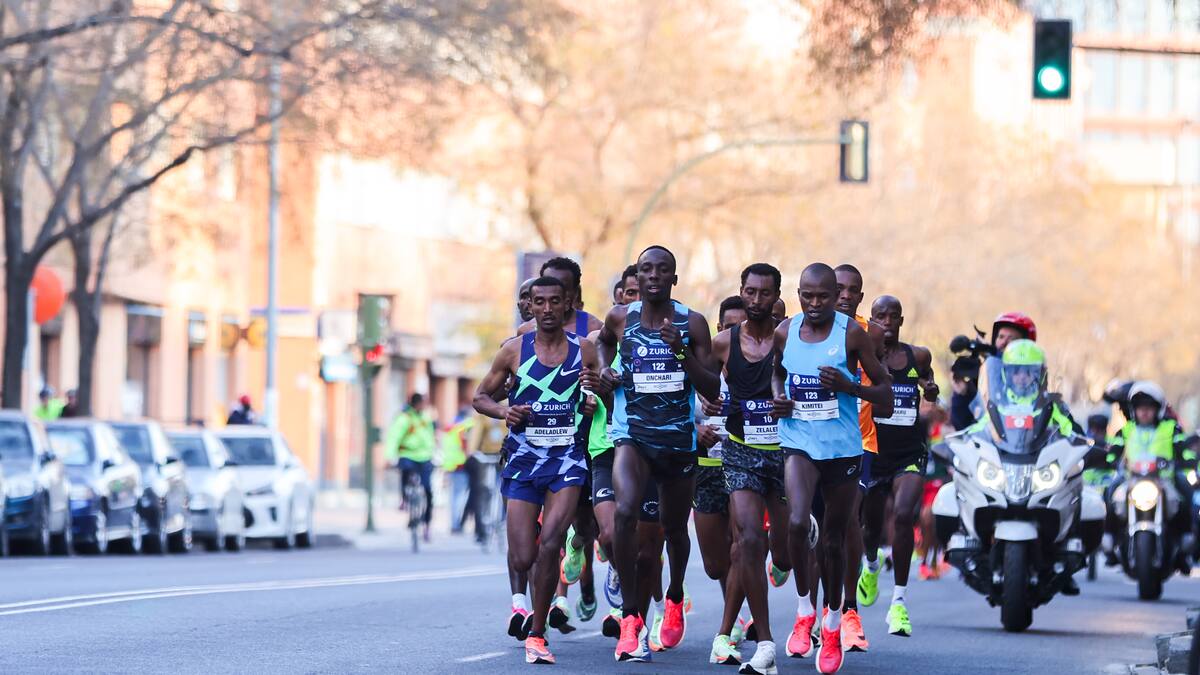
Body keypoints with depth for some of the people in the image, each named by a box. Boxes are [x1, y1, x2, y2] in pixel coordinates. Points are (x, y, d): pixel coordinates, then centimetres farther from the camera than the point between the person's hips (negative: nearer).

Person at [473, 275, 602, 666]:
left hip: (567, 458, -1)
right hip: (524, 458, 1)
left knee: (550, 543, -19)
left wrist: (596, 403, -8)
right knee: (523, 559, -5)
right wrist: (504, 411, -9)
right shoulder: (515, 351, 3)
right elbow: (481, 396, 12)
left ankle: (537, 634, -7)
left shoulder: (585, 351, 4)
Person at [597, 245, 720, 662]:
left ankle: (675, 599, 48)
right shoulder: (620, 318, 0)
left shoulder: (692, 324, -4)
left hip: (678, 438, 1)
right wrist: (605, 367, 5)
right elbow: (604, 340, 25)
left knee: (674, 528, 17)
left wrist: (681, 350, -19)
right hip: (632, 434, -1)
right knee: (625, 511, -27)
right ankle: (630, 617, -24)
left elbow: (712, 390, -6)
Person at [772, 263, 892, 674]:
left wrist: (849, 386, -22)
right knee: (797, 522, -23)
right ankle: (803, 610, -4)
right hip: (799, 443, 1)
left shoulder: (851, 334, -7)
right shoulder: (784, 332, 2)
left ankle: (832, 624, 25)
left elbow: (885, 391, -4)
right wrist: (777, 396, 3)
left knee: (833, 540, 7)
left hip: (842, 447, -1)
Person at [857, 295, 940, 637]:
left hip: (910, 454, 0)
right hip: (872, 452, 0)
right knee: (871, 524, 15)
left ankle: (898, 603, -20)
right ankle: (871, 565, 54)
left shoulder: (918, 356, 7)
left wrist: (931, 390, 2)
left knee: (904, 515, -23)